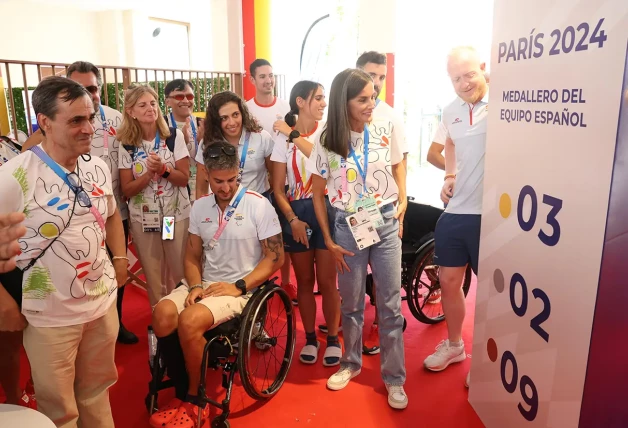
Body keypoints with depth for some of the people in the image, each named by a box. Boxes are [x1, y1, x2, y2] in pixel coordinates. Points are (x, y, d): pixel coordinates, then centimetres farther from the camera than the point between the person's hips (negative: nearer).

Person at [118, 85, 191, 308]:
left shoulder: (174, 136, -4)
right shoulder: (127, 145, -3)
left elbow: (184, 178, -5)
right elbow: (127, 190, -5)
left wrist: (162, 169, -23)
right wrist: (149, 173, -21)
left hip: (177, 215, -1)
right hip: (143, 219, 1)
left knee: (180, 273, 6)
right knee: (153, 276, 11)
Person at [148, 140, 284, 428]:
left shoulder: (258, 205, -8)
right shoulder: (199, 207, 8)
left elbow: (275, 257, -8)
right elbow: (192, 257, 12)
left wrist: (239, 286, -17)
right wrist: (195, 286, -8)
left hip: (241, 289, -5)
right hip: (205, 284, 5)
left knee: (189, 321, -28)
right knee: (163, 314, -23)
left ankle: (195, 398, -3)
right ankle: (182, 394, -5)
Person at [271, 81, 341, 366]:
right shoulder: (282, 138, 1)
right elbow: (278, 188, 1)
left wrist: (295, 135, -15)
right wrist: (292, 219, -10)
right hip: (296, 212, 1)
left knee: (326, 281, 2)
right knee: (304, 282, 10)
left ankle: (333, 339, 19)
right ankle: (310, 338, 26)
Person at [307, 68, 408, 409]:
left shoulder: (385, 129, -4)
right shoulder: (326, 142, -7)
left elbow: (398, 164, 15)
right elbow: (318, 194, 0)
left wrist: (403, 202, 2)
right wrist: (328, 240, 0)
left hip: (386, 224, 1)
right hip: (347, 228, 0)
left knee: (390, 304, 4)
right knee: (351, 303, 14)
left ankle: (394, 378, 19)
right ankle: (351, 363, 36)